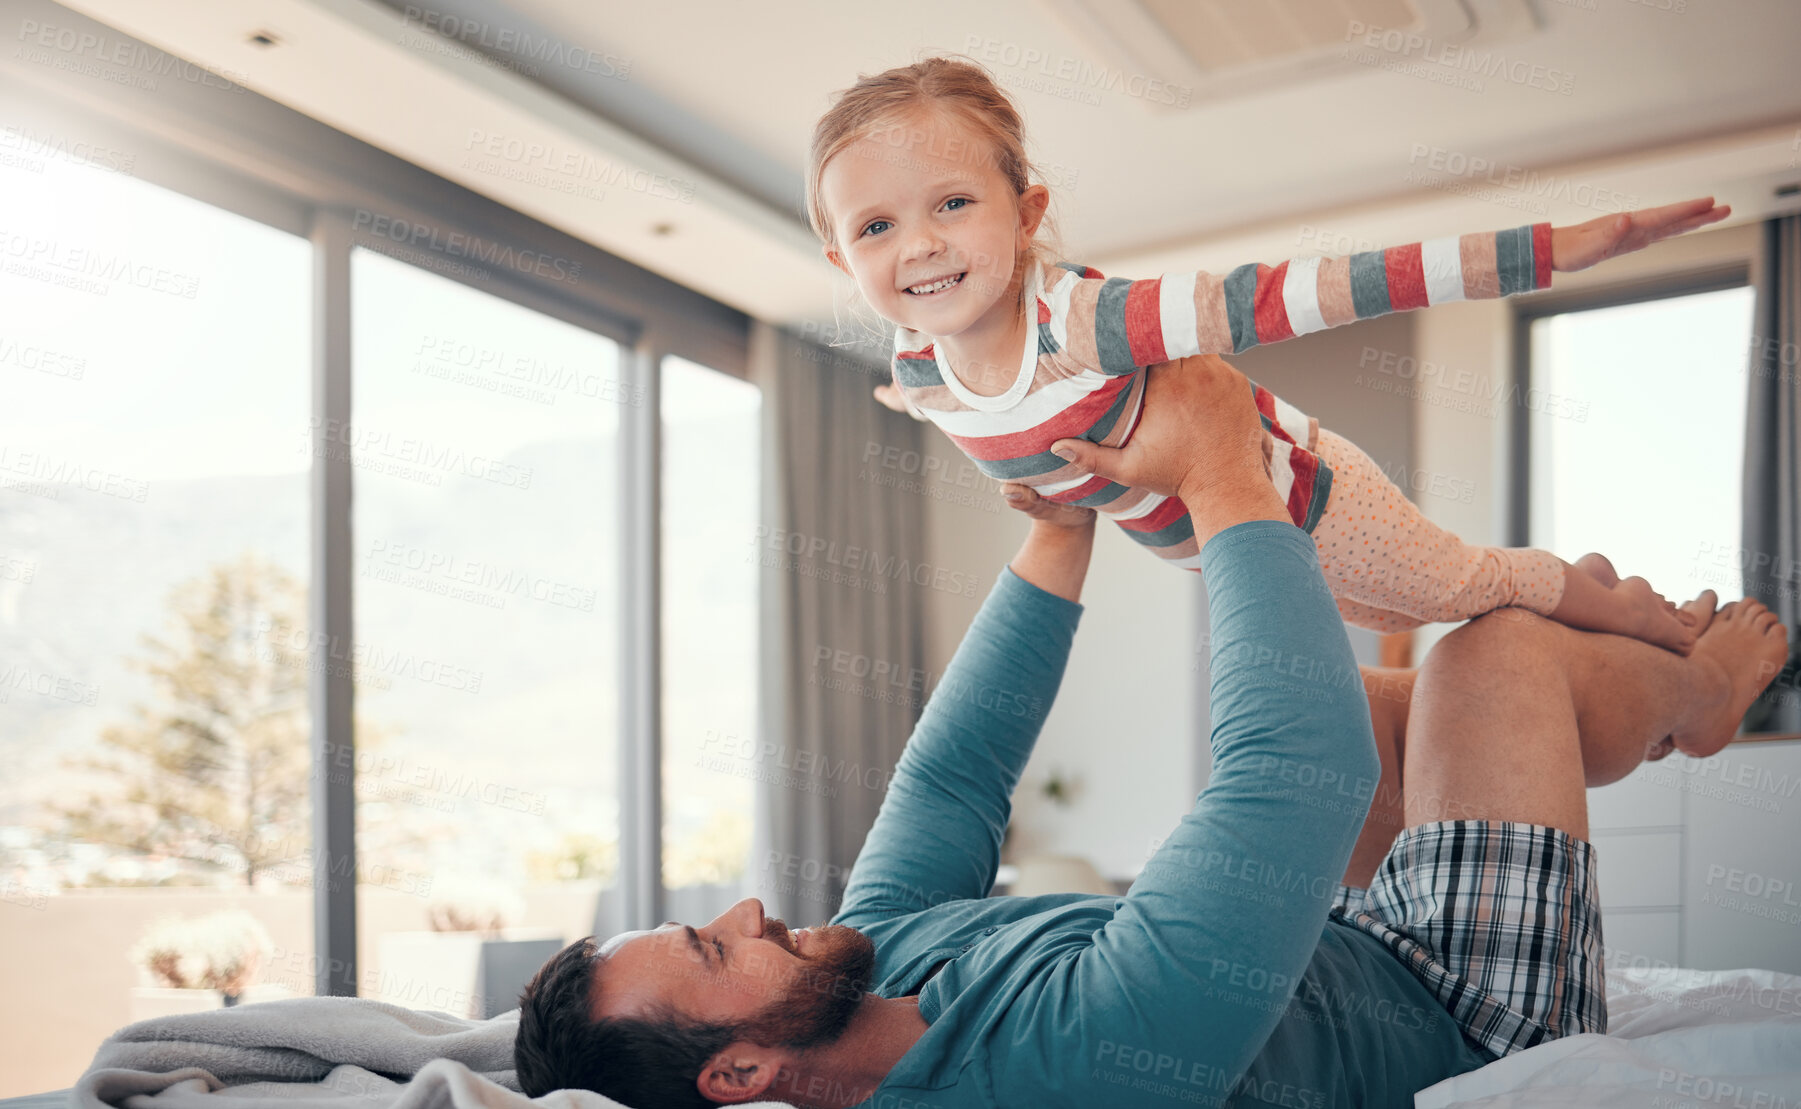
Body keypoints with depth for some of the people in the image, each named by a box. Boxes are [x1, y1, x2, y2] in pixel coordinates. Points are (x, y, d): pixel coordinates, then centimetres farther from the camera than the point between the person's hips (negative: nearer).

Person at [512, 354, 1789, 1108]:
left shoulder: (875, 950, -15)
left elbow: (953, 773, -2)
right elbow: (1303, 770, -44)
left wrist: (1063, 531, -4)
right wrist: (1225, 476, -34)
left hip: (1344, 962, 8)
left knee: (1379, 699, 18)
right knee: (1496, 652, -6)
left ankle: (1682, 698, 43)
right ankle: (1692, 692, 28)